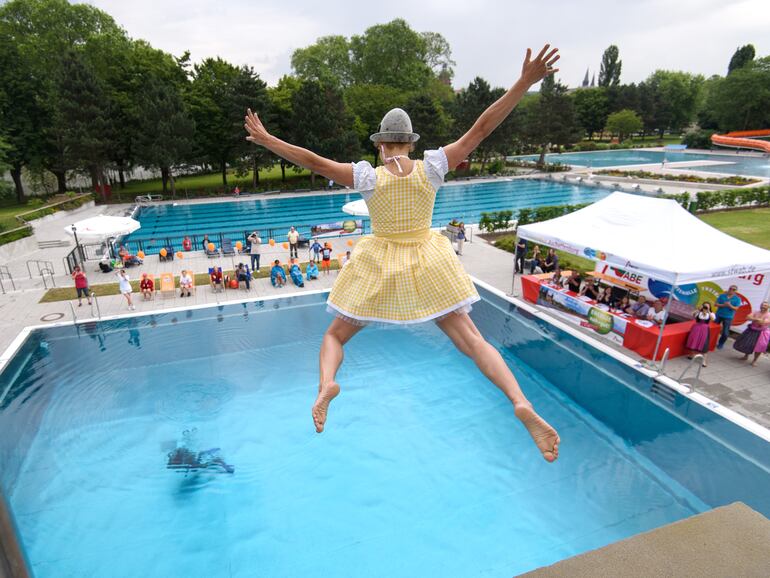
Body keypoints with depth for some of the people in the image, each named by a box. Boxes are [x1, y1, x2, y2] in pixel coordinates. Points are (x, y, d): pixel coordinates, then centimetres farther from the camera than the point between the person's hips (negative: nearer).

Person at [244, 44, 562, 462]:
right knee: (472, 339, 3)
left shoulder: (366, 175, -10)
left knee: (335, 336, 15)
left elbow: (313, 162, -9)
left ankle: (326, 385, -15)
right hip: (427, 267, 2)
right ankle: (521, 403, -17)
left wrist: (265, 139, 1)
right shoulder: (431, 168, -5)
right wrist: (525, 81, -3)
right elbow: (480, 129, -6)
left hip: (379, 268, -1)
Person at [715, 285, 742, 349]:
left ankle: (721, 344, 16)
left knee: (725, 333, -1)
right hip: (719, 315, 1)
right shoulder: (722, 296, 1)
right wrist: (723, 305, -20)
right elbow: (716, 304, -2)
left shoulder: (737, 299, -3)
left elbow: (736, 308, -10)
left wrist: (730, 306, -27)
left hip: (728, 317, -1)